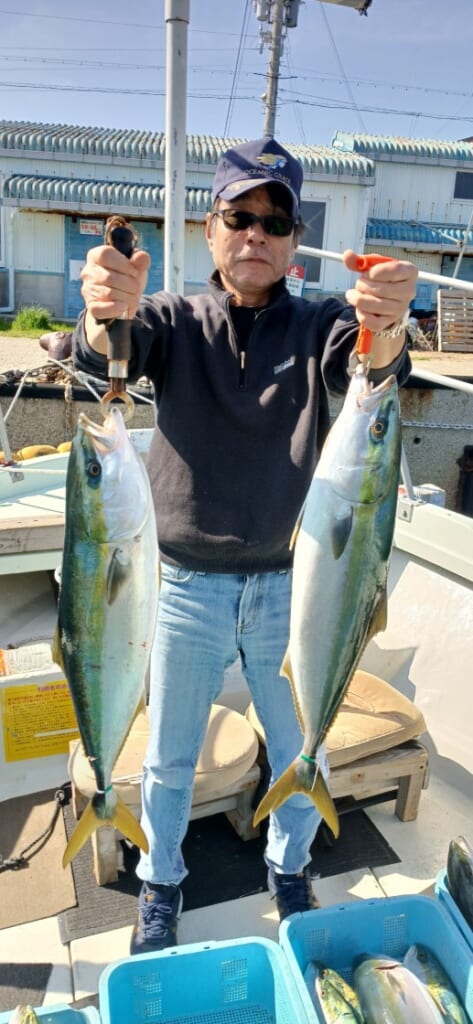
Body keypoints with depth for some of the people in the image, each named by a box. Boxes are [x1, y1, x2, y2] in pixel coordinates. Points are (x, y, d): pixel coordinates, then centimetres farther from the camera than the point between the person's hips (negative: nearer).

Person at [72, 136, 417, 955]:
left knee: (301, 754, 17)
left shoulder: (321, 326, -1)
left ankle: (289, 869, 48)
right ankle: (160, 886, 45)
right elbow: (100, 359, -21)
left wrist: (387, 330, -46)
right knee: (170, 758, 17)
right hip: (189, 586, 0)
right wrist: (104, 318, -45)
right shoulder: (174, 321, -1)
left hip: (290, 586, 1)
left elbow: (368, 371, -23)